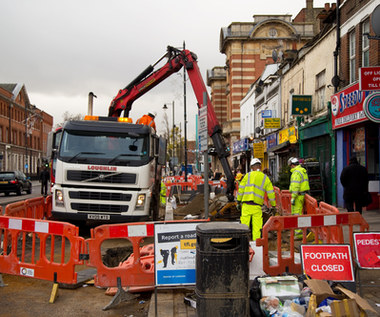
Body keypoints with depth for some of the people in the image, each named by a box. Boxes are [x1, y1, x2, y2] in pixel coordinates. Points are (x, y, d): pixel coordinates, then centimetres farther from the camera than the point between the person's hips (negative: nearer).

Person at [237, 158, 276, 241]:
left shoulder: (248, 175, 5)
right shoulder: (265, 178, 7)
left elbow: (241, 189, 4)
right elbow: (271, 193, 8)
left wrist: (238, 202, 11)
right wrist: (273, 205, 17)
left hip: (246, 205, 0)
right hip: (257, 207, 0)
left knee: (244, 225, 5)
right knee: (257, 227, 6)